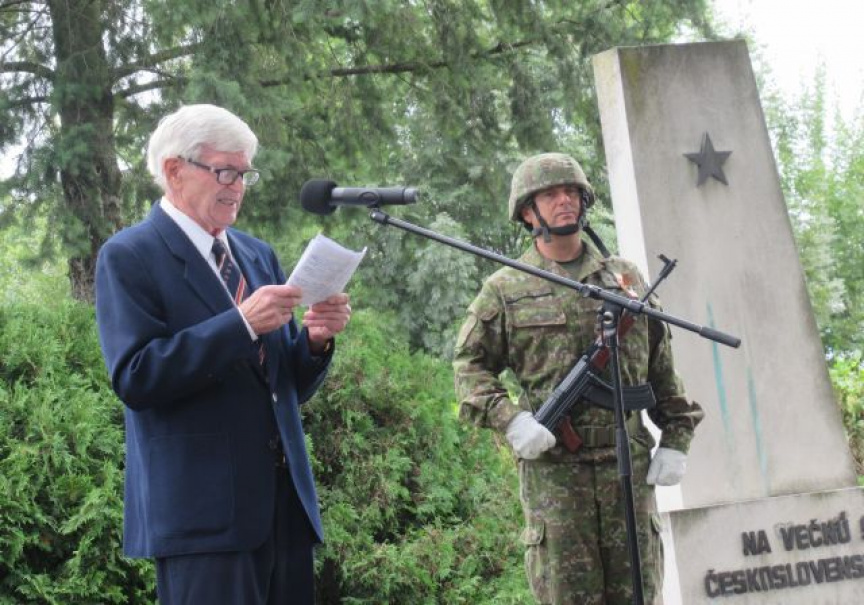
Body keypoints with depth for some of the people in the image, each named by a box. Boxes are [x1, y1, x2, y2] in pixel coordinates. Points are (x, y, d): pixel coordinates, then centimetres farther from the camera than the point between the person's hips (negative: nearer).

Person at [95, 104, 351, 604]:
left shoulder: (259, 256, 16)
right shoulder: (129, 258, -4)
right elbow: (134, 378, -16)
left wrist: (316, 338, -5)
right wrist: (241, 324, -22)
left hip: (285, 504, 6)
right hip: (202, 508, -6)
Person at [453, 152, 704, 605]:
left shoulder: (626, 277, 15)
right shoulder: (505, 290, 7)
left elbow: (661, 367, 16)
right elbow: (470, 365, 5)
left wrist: (676, 440, 8)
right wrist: (508, 419, -12)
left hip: (628, 462, 2)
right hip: (553, 467, -2)